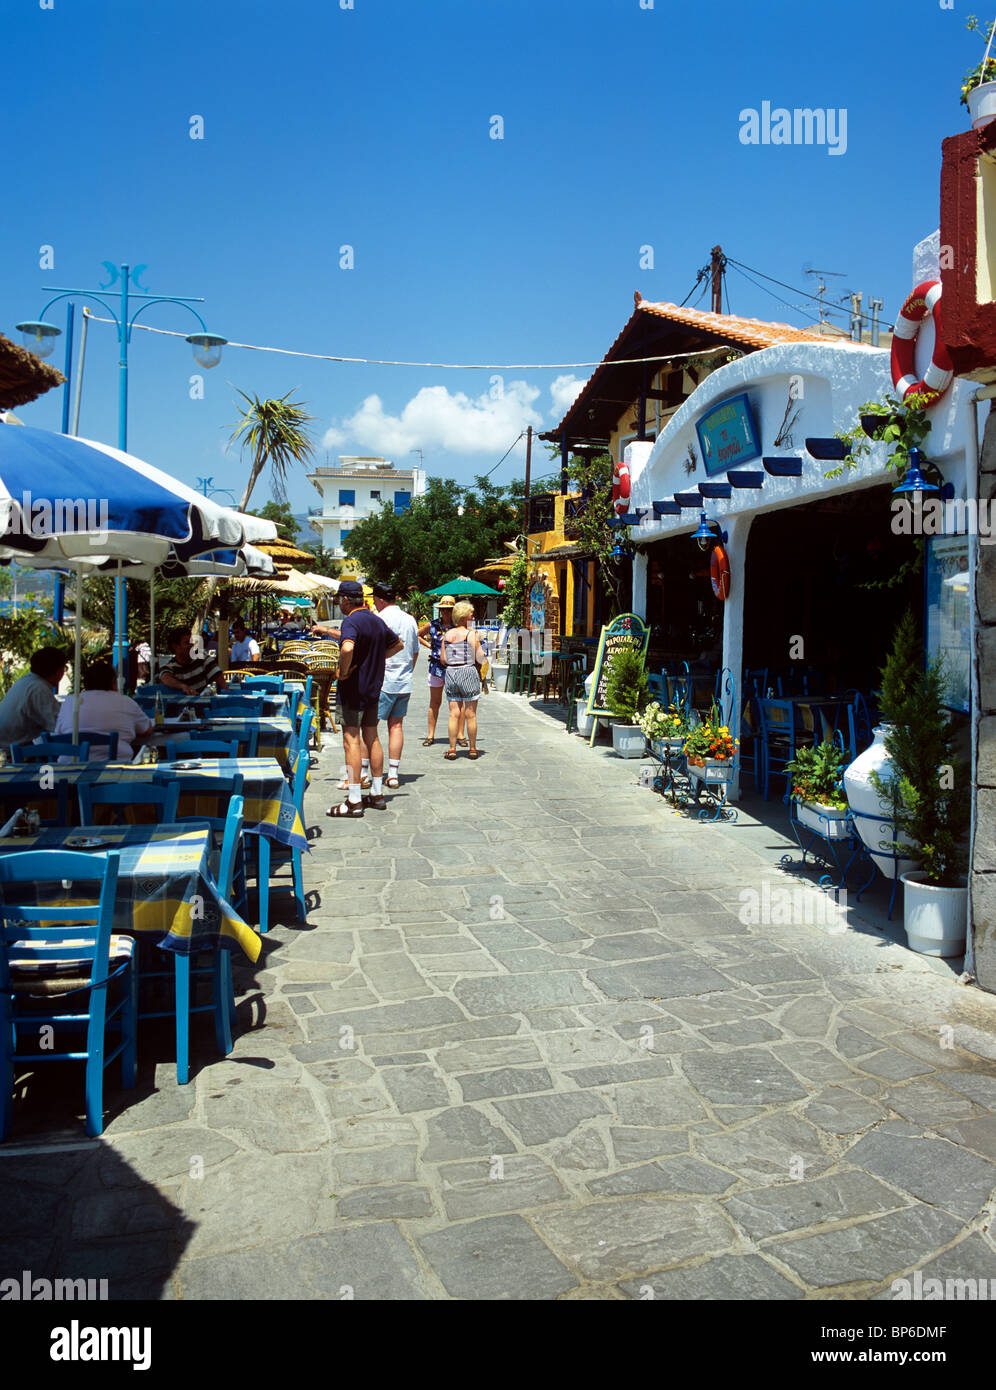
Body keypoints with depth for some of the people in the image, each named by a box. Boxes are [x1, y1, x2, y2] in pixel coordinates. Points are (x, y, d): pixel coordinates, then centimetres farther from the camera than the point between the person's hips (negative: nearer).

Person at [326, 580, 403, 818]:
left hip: (354, 688, -8)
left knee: (351, 741, -5)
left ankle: (354, 801, -5)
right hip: (374, 687, 8)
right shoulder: (377, 620, 11)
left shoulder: (351, 621, -15)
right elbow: (397, 645, 25)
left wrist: (343, 671, -20)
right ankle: (377, 794, 20)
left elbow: (347, 648, -36)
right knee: (372, 738, 14)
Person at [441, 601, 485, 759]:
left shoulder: (446, 635, 8)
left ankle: (452, 749, 6)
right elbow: (480, 657, -10)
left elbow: (443, 659, 6)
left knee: (454, 713, 7)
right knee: (471, 714, 4)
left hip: (450, 673, 4)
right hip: (468, 672, -4)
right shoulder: (472, 633, -7)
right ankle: (472, 749, 10)